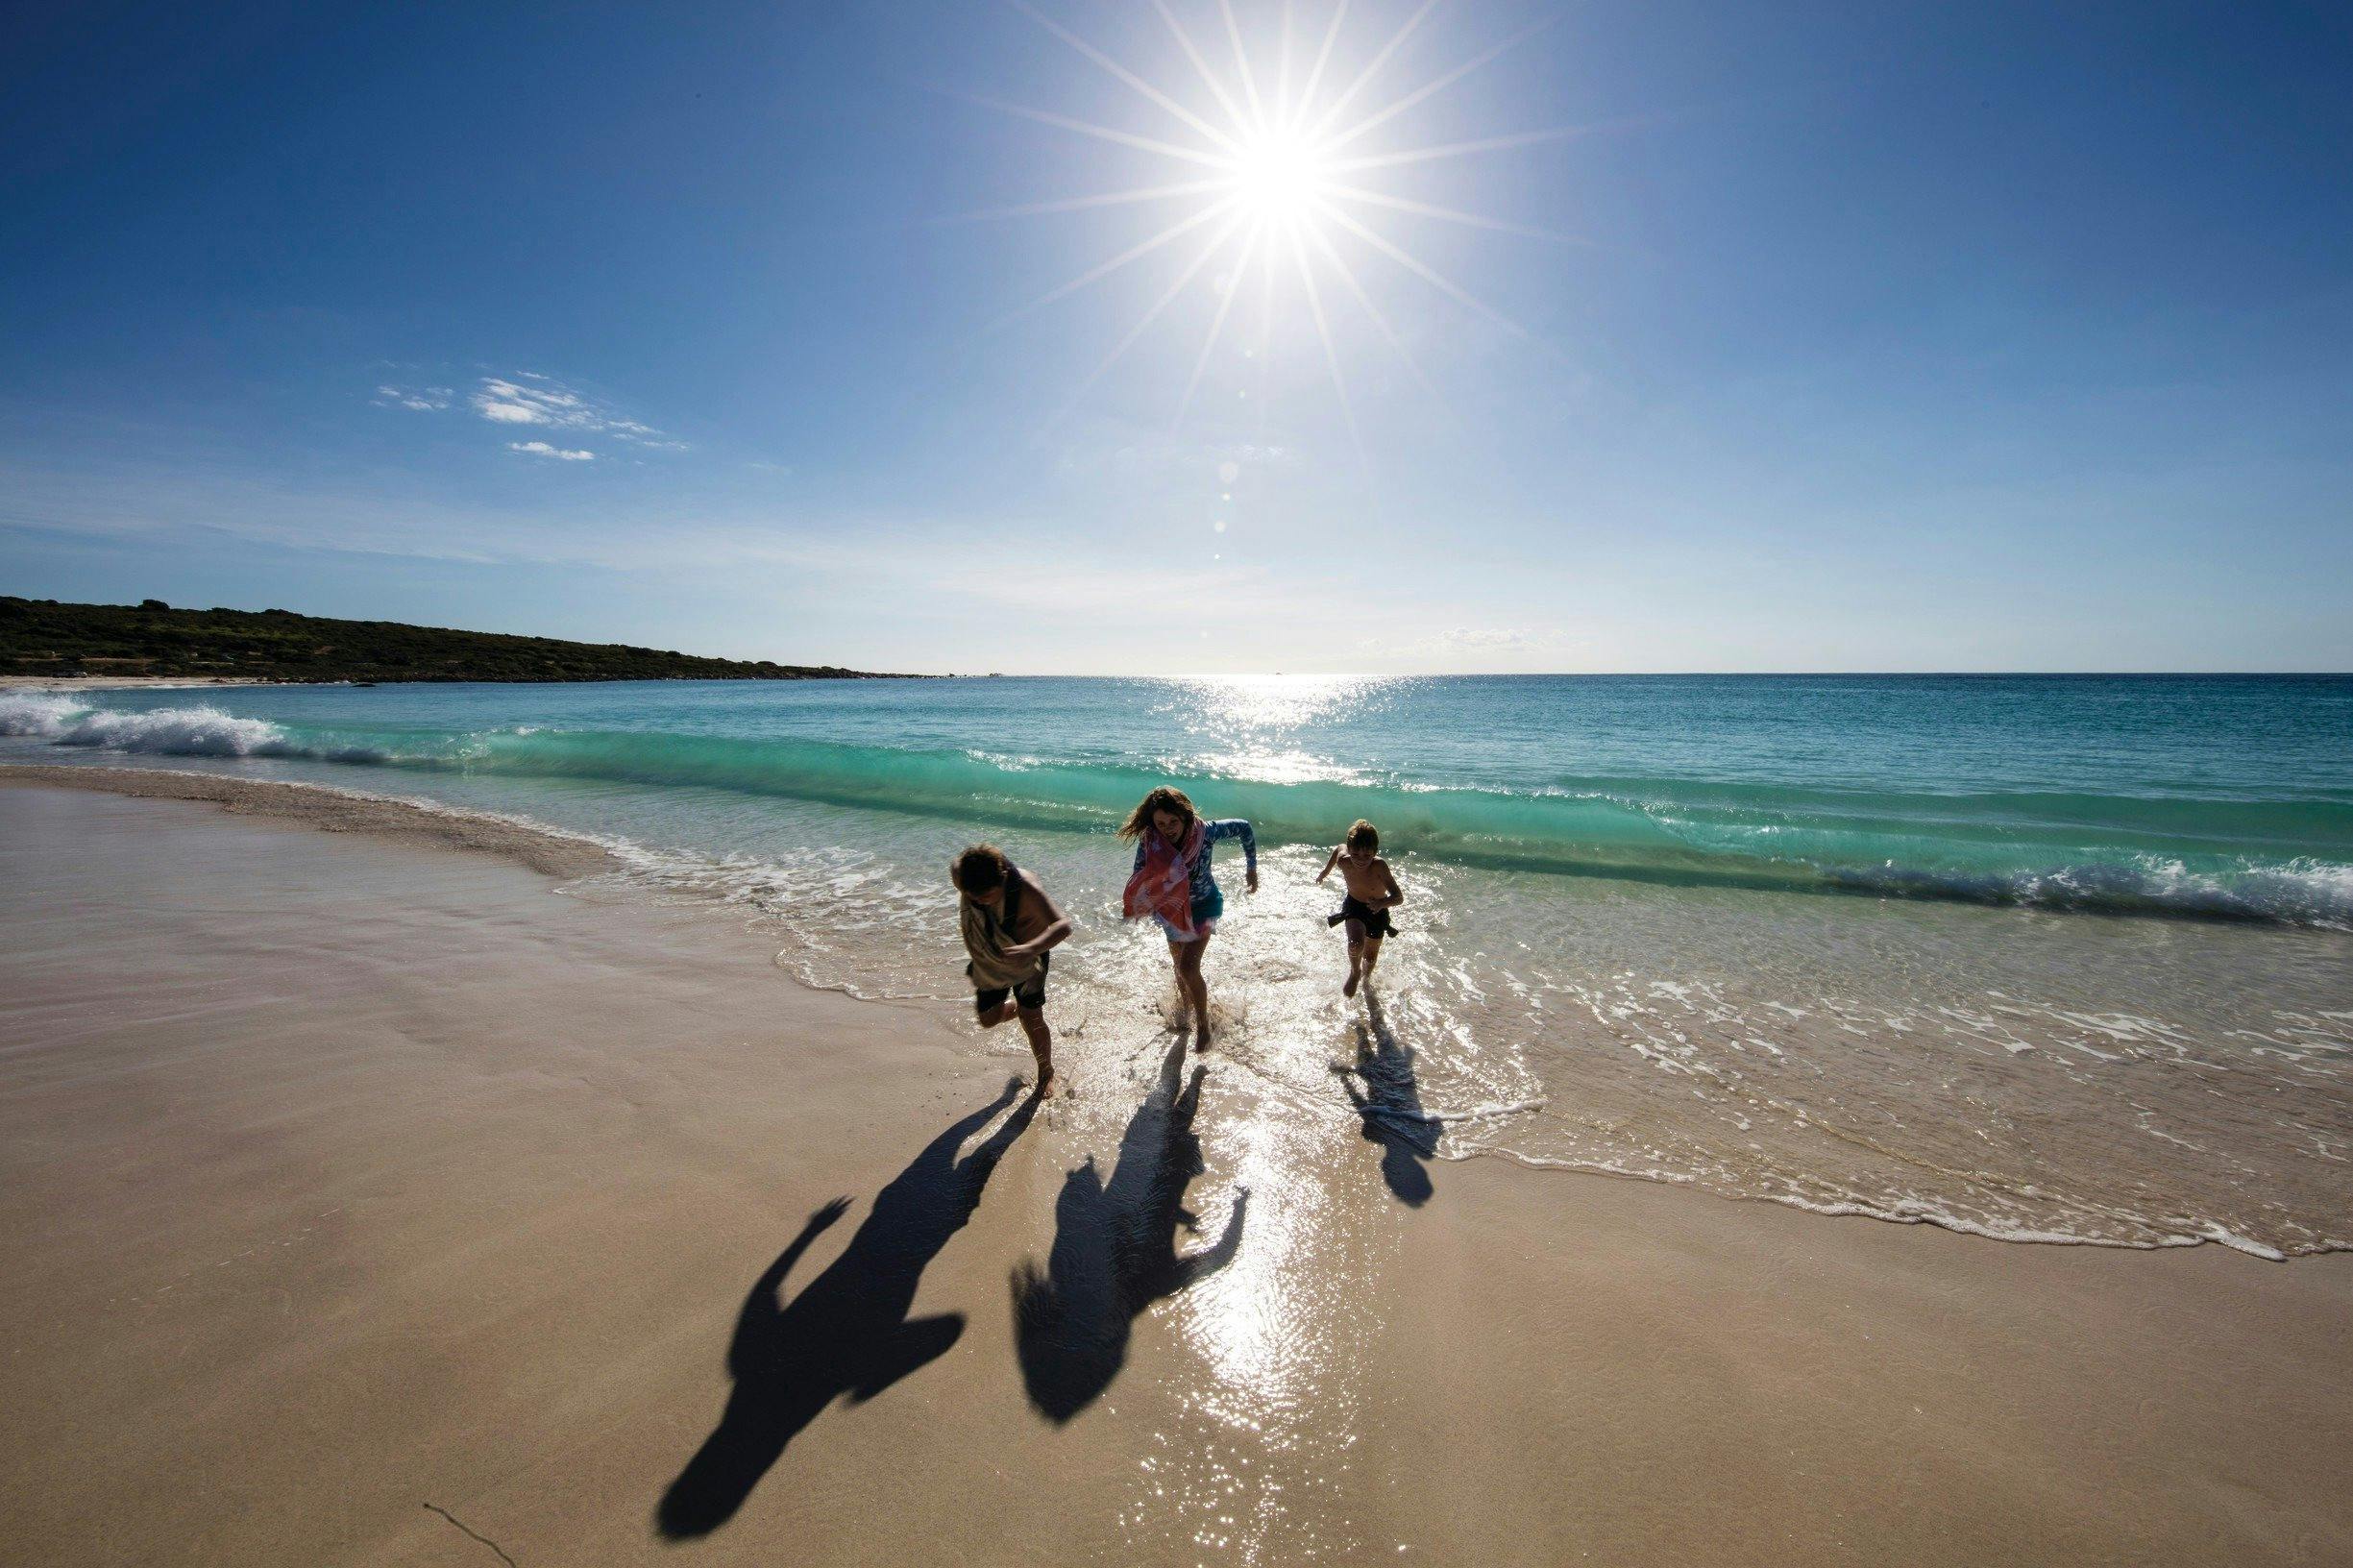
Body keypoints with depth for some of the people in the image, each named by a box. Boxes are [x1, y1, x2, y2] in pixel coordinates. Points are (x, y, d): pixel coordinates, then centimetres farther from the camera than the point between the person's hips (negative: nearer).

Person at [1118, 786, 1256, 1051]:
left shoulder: (1204, 832, -29)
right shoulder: (1148, 842, -24)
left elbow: (1242, 827, -14)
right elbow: (1139, 882, -16)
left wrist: (1251, 868, -7)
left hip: (1203, 906, -3)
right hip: (1171, 909, 3)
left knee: (1188, 969, -15)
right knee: (1180, 967, 20)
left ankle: (1203, 1024, 8)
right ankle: (1186, 1008, 49)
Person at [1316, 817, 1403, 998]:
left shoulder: (1379, 866, -37)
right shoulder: (1343, 860, -27)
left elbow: (1399, 897, -39)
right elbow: (1339, 848, -1)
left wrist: (1383, 902, -59)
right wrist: (1325, 871, 12)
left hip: (1377, 911, 0)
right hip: (1353, 905, 1)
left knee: (1371, 956, 17)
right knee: (1356, 944, -27)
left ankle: (1366, 979, 53)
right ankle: (1354, 973, 7)